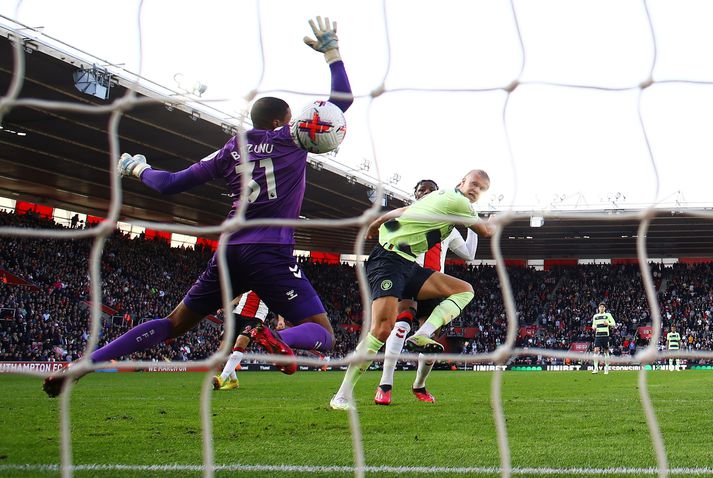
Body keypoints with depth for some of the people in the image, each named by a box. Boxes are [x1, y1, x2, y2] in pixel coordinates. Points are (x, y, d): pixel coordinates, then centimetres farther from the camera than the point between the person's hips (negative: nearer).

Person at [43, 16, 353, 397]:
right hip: (271, 253, -5)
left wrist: (137, 169, 35)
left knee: (175, 323, 14)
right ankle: (273, 339, -39)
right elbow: (342, 99, 8)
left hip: (231, 251, 5)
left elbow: (171, 184, 16)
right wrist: (331, 50, 17)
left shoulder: (231, 151, 14)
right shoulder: (291, 140, 4)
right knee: (322, 334, -3)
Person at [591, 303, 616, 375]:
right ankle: (596, 368, -15)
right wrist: (593, 327, 0)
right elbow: (593, 325, 24)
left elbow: (614, 324, 3)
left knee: (606, 351, 3)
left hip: (605, 335, -2)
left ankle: (606, 368, 11)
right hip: (598, 335, 2)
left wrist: (608, 324, -17)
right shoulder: (595, 316, 15)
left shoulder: (608, 315, 6)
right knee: (596, 350, -13)